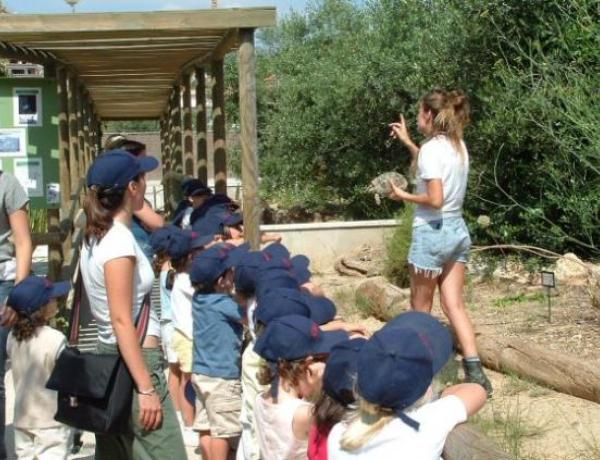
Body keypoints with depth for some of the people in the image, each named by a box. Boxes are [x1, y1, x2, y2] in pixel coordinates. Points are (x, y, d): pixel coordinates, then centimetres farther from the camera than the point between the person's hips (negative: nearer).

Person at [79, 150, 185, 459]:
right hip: (133, 362, -10)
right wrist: (146, 389, -22)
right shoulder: (119, 241, -18)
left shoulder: (96, 236, 9)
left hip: (109, 359, 10)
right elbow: (121, 321, -22)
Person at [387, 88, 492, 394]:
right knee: (454, 305, 7)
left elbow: (435, 199, -22)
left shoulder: (431, 148, -17)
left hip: (432, 232, -8)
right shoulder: (457, 145, 8)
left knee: (420, 309, 8)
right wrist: (407, 142, 29)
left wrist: (403, 195, -8)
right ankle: (475, 371, -1)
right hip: (457, 230, 8)